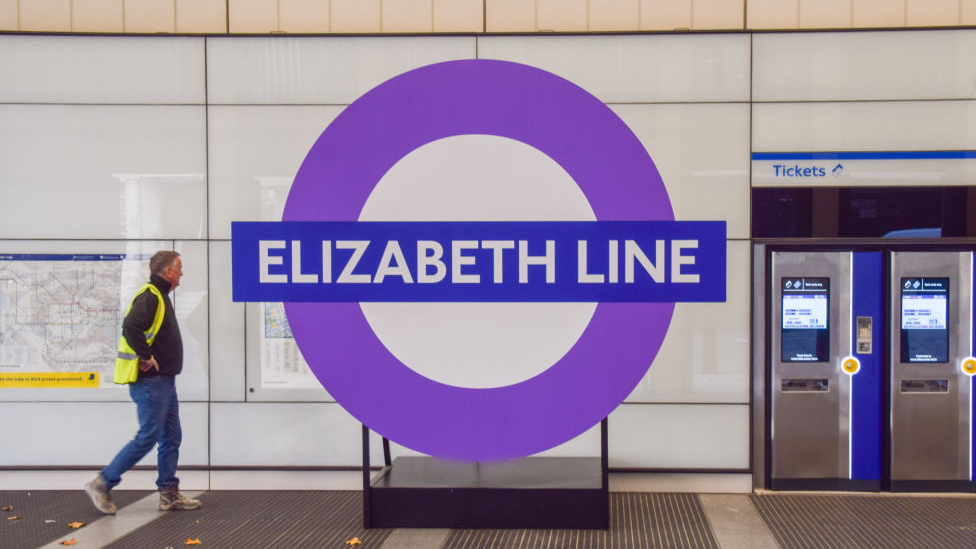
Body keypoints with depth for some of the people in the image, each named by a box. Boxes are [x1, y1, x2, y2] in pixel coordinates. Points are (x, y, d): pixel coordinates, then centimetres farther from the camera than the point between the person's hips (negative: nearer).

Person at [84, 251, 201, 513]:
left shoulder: (160, 297, 17)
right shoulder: (149, 297, -15)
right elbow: (131, 327, -31)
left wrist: (150, 357, 12)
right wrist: (147, 357, -24)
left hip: (164, 381, 10)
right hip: (151, 382, -10)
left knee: (171, 437, 10)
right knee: (147, 437, -7)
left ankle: (169, 494, 15)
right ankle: (102, 483, 3)